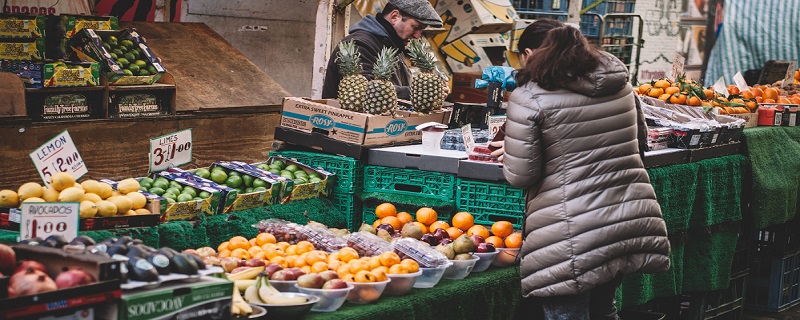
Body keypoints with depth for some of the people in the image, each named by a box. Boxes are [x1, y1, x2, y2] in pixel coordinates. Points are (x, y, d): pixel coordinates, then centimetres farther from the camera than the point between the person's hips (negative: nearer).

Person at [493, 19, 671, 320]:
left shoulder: (530, 97, -9)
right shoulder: (620, 85, 10)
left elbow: (521, 175, -9)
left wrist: (512, 150, 11)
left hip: (572, 234, -7)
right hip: (630, 219, 7)